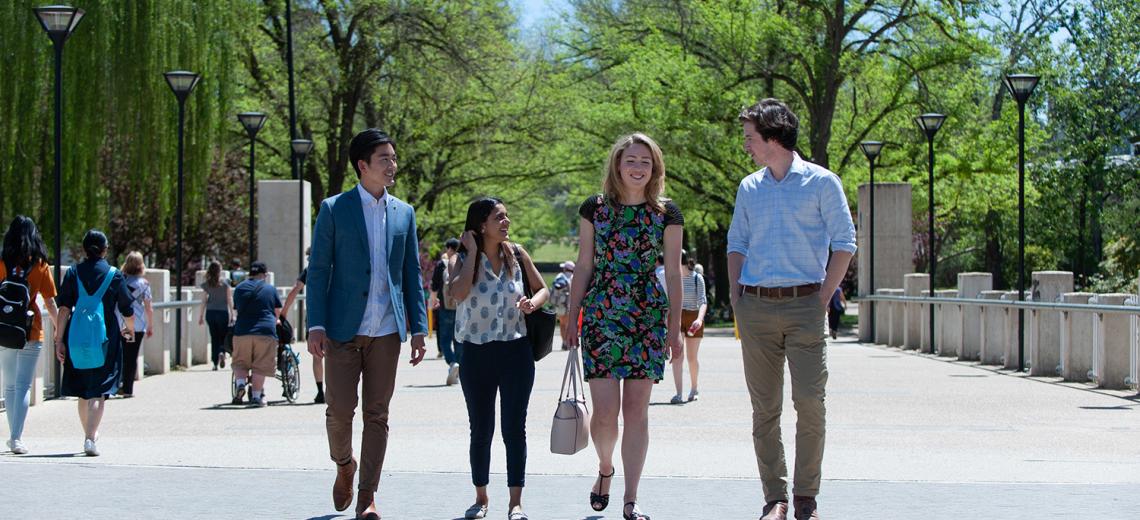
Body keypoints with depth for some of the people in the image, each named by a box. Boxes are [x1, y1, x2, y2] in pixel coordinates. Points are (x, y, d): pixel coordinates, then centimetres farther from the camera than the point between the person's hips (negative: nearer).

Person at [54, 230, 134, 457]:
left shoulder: (73, 273, 2)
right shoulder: (114, 275, -2)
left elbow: (64, 309, -5)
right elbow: (127, 311, 3)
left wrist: (59, 340, -4)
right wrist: (130, 329, 23)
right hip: (105, 340, -3)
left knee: (83, 392, 17)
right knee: (98, 393, -3)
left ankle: (90, 433, 31)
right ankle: (90, 438, -18)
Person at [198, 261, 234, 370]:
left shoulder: (206, 285, 1)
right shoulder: (225, 284, -4)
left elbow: (204, 301, 2)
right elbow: (230, 300, -3)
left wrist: (201, 316, 8)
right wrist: (232, 315, 2)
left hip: (210, 313, 2)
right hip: (223, 312, -2)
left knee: (214, 338, 9)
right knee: (223, 337, 9)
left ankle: (215, 362, 7)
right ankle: (222, 353, -20)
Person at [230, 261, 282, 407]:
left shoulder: (239, 288, 15)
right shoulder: (270, 289, 9)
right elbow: (277, 312, 16)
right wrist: (273, 321, 37)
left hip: (242, 331, 2)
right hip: (265, 330, -2)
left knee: (240, 363, 14)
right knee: (260, 367, 4)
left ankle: (240, 383, -10)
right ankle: (256, 395, 2)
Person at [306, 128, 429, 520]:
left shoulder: (403, 213, 11)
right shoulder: (334, 209, 1)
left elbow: (412, 275, 13)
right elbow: (318, 271, 0)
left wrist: (418, 328, 6)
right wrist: (316, 326, -8)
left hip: (386, 331, 2)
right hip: (343, 329, -2)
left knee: (377, 414, 1)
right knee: (339, 410, -2)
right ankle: (344, 465, 28)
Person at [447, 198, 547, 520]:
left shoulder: (516, 254, 3)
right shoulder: (461, 260, -3)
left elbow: (542, 288, 13)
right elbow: (458, 293, -23)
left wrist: (532, 303, -10)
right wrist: (472, 253, -14)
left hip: (516, 351, 1)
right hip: (477, 354, -1)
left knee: (514, 427, -2)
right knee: (481, 430, 9)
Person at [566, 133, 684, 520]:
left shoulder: (666, 213, 3)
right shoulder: (595, 209, 3)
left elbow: (673, 271, 5)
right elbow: (584, 267, 7)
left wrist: (675, 327, 2)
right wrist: (571, 319, 6)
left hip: (648, 315, 0)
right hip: (601, 314, 0)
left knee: (636, 408, 0)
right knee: (605, 411, -7)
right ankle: (605, 468, 25)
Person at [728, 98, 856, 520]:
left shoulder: (821, 182, 1)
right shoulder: (749, 188, 14)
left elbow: (844, 243, 0)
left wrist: (823, 296, -8)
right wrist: (735, 295, 7)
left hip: (804, 304, -4)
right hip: (755, 307, 4)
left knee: (810, 401, -9)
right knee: (764, 407, 2)